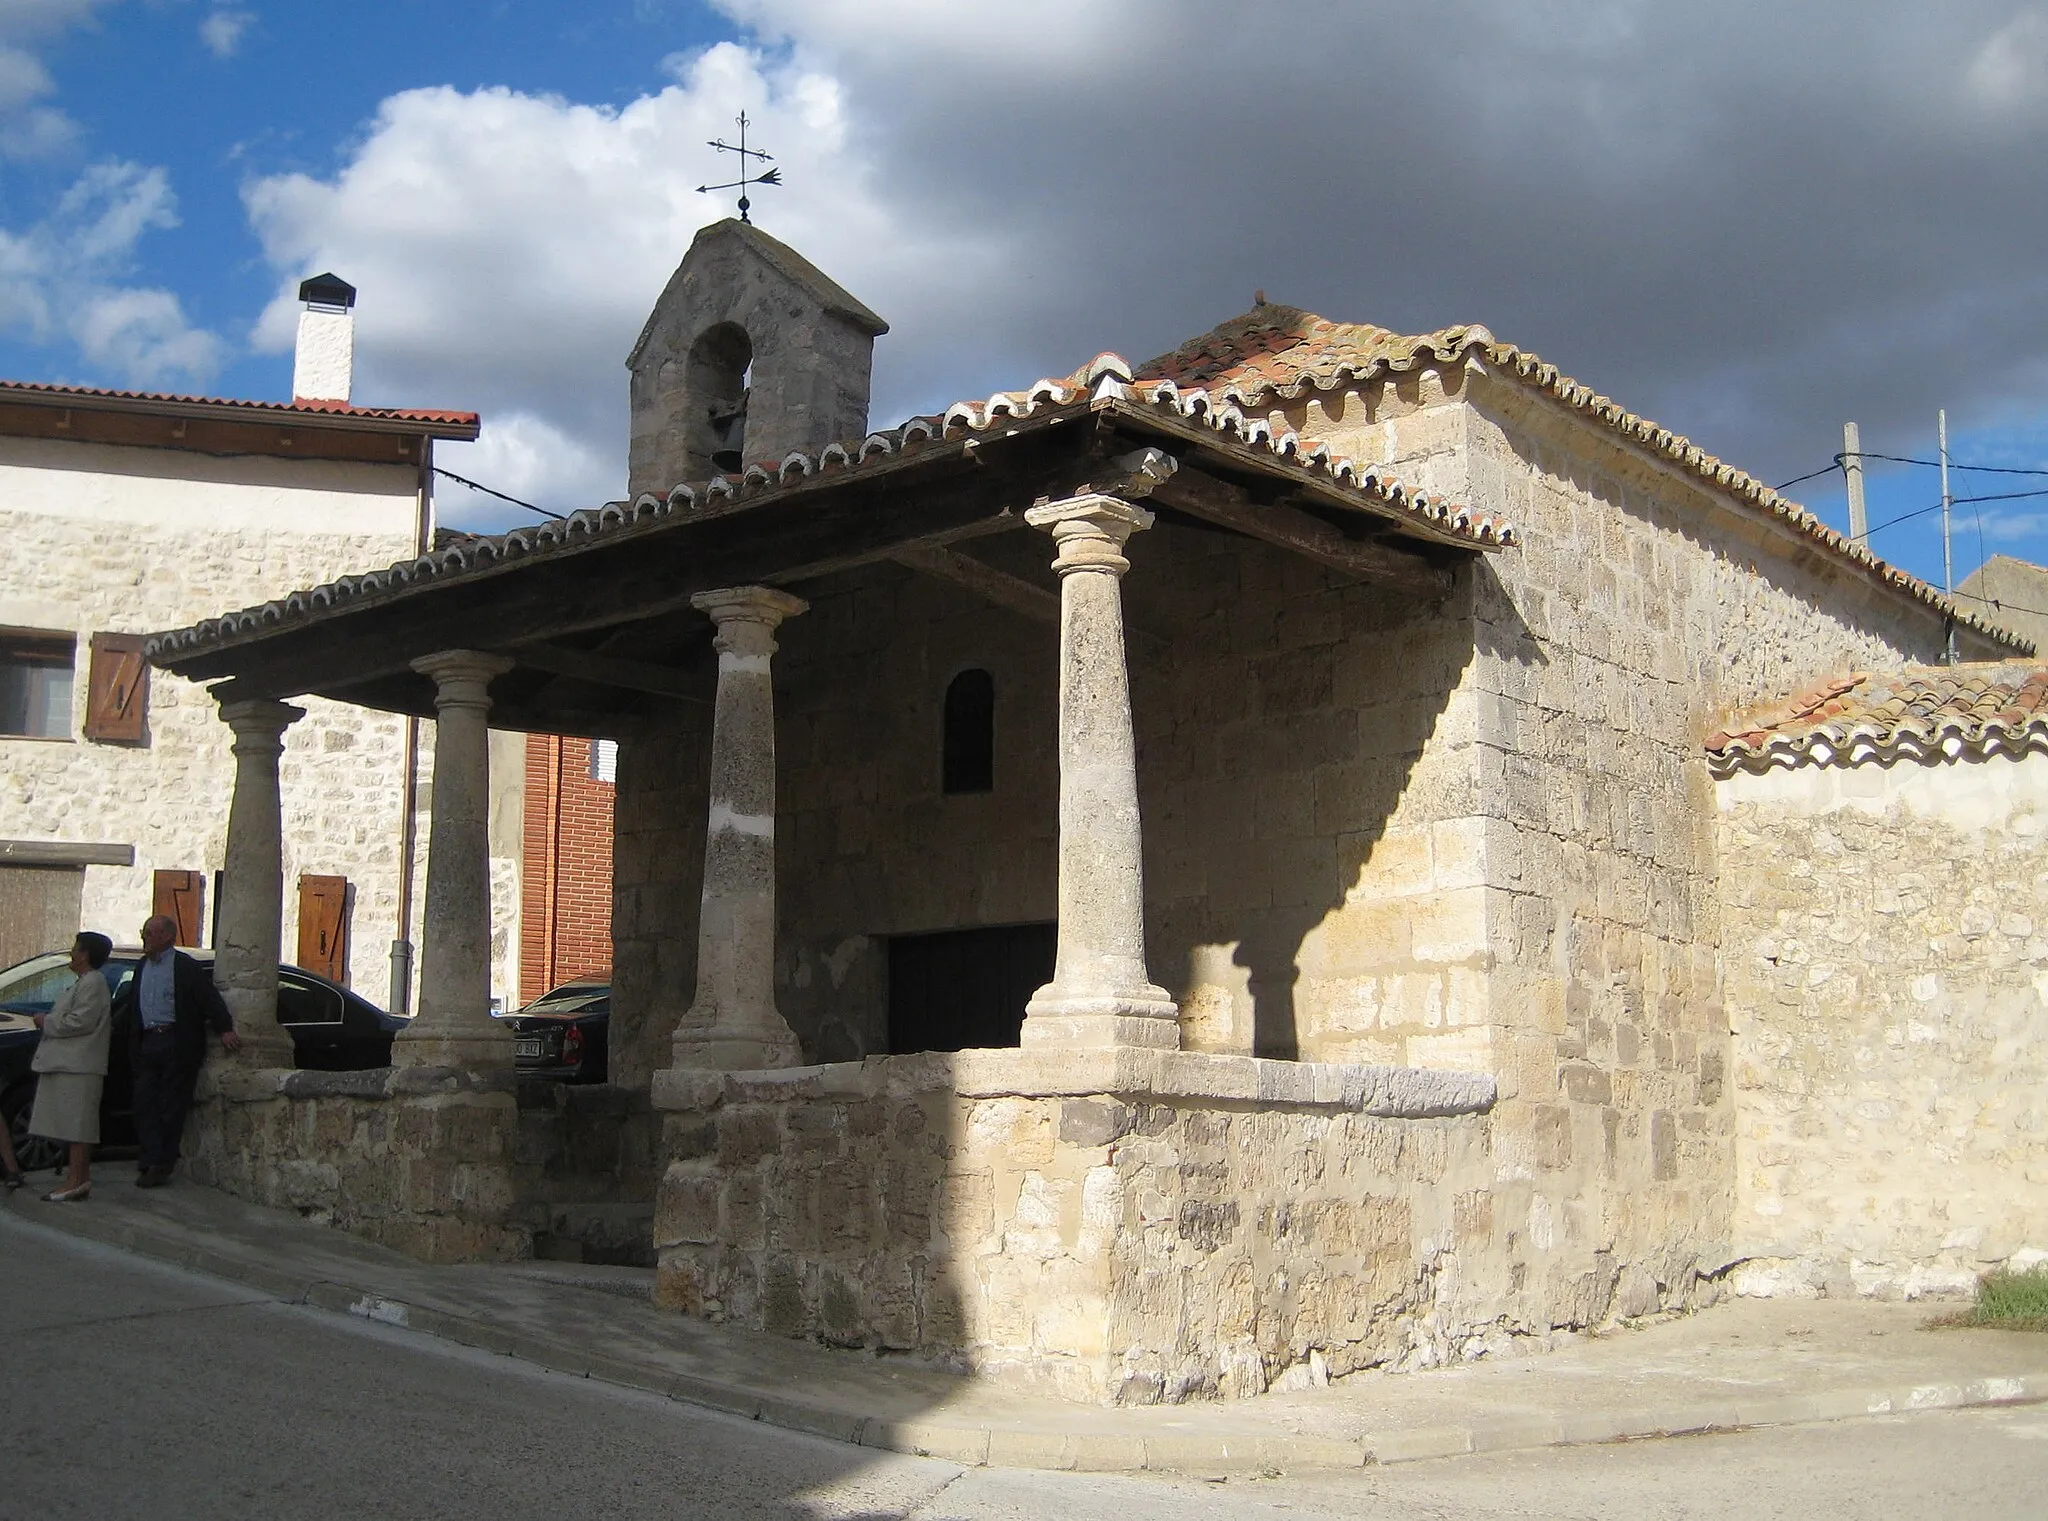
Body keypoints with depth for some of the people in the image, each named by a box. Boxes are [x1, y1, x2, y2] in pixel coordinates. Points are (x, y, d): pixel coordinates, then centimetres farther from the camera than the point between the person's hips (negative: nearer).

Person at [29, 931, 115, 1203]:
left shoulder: (93, 982, -13)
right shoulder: (84, 982, 21)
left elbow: (80, 1021, -21)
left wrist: (47, 1023, -10)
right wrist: (48, 1022, 12)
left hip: (78, 1065, -11)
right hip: (68, 1062, 11)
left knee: (77, 1124, -10)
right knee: (74, 1125, 9)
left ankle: (77, 1180, -10)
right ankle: (80, 1178, 11)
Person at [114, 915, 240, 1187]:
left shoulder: (186, 967, -6)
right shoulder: (142, 966, 16)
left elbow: (209, 998, -9)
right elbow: (128, 1000, 25)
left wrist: (225, 1029, -15)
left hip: (177, 1045, -6)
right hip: (147, 1044, 6)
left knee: (171, 1107, -1)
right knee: (145, 1103, 0)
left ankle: (162, 1165, 5)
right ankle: (152, 1161, 3)